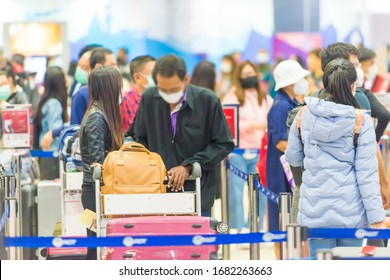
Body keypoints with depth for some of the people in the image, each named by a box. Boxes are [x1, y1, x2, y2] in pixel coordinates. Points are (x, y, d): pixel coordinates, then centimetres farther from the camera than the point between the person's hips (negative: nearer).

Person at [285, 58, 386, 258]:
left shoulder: (304, 116, 0)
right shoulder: (361, 121, -9)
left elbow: (293, 158, 12)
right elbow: (367, 173, -10)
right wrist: (376, 217, -7)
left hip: (315, 210, 2)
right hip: (351, 212, -2)